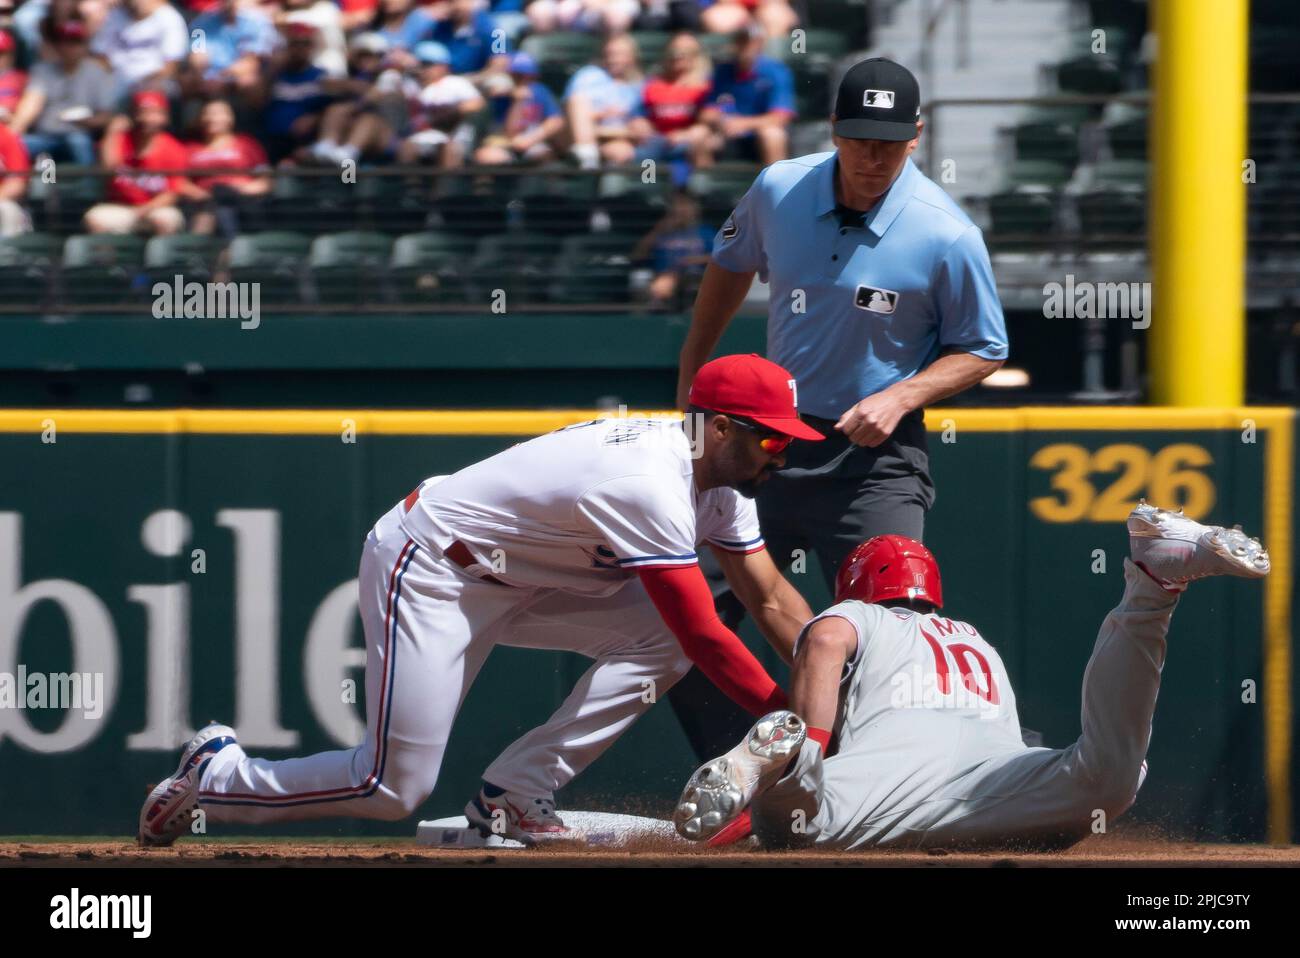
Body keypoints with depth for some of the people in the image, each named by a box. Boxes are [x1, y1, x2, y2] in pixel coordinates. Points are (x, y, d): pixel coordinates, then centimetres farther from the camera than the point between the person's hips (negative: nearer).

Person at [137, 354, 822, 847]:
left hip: (510, 578, 9)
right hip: (427, 570, -9)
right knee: (396, 789, -11)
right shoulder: (652, 488, -30)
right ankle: (217, 776, 12)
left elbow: (772, 599, 2)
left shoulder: (716, 474, 0)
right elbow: (707, 639, -30)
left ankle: (513, 796, -5)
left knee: (660, 635, -10)